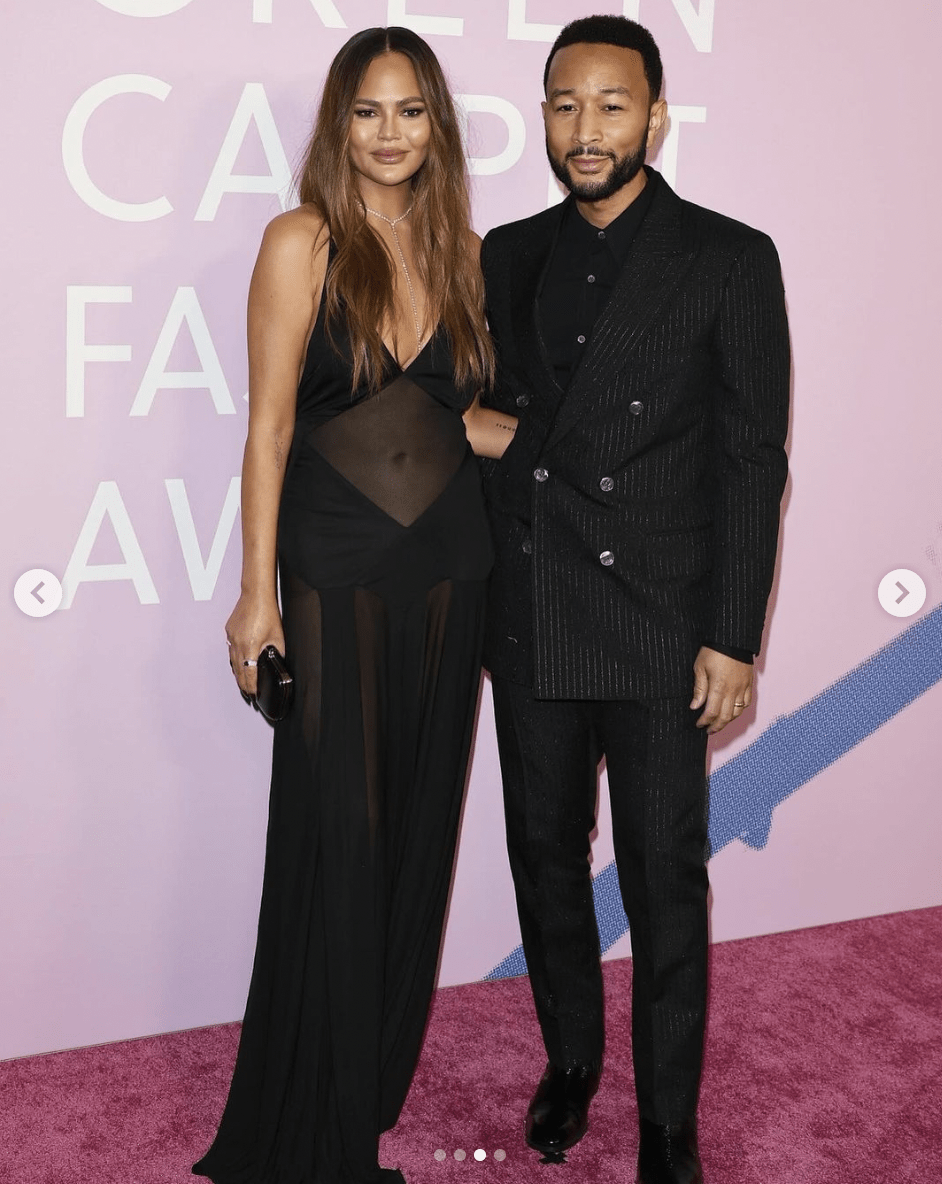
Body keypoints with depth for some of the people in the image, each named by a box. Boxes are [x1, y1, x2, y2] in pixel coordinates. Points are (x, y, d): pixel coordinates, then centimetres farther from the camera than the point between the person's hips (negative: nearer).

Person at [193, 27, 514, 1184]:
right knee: (335, 840, 1)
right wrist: (257, 594, -11)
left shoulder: (461, 250, 9)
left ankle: (381, 1076, 28)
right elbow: (270, 424, -8)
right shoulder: (303, 241, -5)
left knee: (418, 828, 11)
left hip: (448, 571, 5)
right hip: (337, 579, -4)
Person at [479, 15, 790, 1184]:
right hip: (529, 621, 4)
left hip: (658, 627, -4)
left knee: (664, 878, 4)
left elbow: (751, 460, -6)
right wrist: (475, 588, 7)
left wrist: (733, 639, -10)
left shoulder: (729, 259, -4)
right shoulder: (509, 257, 7)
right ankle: (570, 1057, 36)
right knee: (545, 856, 15)